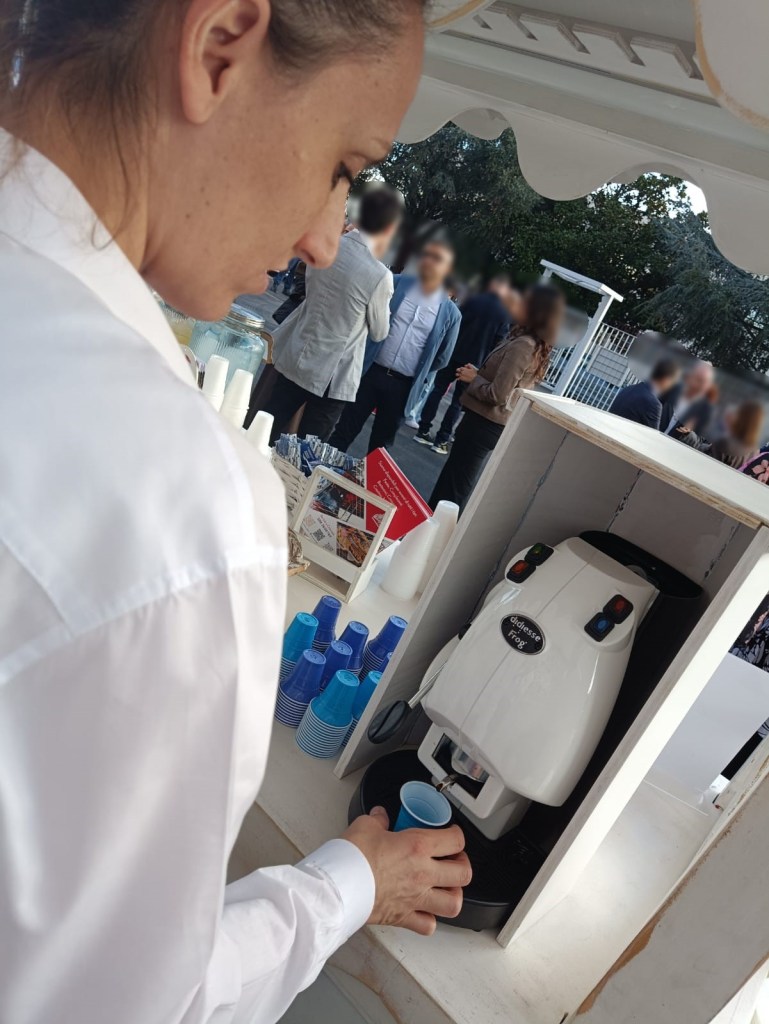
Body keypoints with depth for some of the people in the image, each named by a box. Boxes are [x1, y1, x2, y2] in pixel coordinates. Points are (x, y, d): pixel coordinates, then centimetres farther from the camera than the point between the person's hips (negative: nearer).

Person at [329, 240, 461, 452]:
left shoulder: (450, 313, -1)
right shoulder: (397, 283, 1)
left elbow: (442, 358, 9)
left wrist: (417, 373, 9)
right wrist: (369, 349, 0)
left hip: (402, 386, 0)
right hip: (370, 372, 0)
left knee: (380, 445, 13)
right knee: (344, 431, 5)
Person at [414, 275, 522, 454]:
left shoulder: (474, 300, -1)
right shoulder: (505, 314, -4)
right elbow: (497, 343, -6)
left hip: (453, 353, 2)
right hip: (474, 361, -1)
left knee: (437, 391, 12)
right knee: (458, 403, 6)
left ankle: (423, 432, 10)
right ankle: (441, 440, 3)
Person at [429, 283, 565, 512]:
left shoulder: (522, 345, -22)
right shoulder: (540, 348, 8)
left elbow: (497, 395, -25)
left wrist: (473, 378, -9)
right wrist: (478, 374, 5)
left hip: (483, 423, -9)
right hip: (497, 425, 9)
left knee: (453, 483, 2)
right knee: (461, 484, 20)